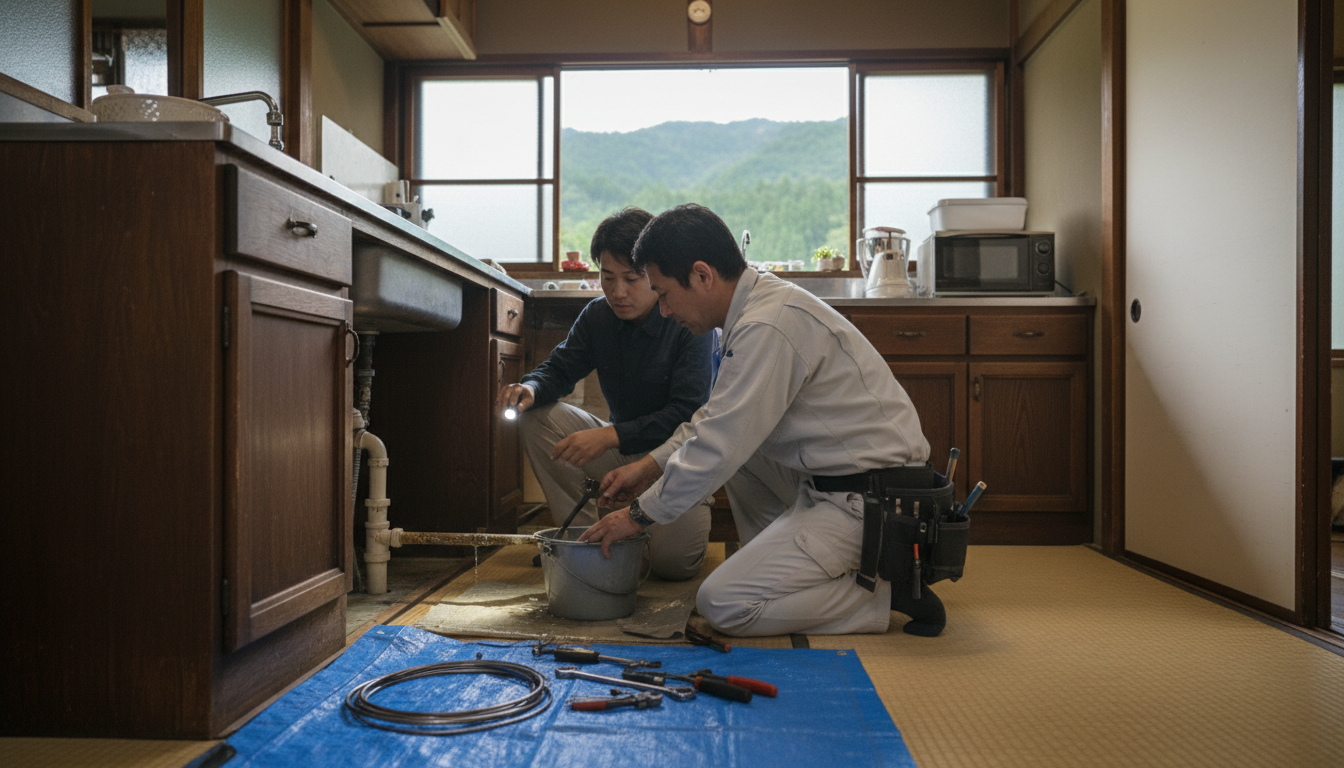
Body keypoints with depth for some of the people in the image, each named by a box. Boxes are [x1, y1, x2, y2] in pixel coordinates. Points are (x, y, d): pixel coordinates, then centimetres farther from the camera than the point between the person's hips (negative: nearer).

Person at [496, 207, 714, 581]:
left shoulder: (691, 323, -19)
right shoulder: (597, 316, -2)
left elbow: (688, 414, -26)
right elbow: (560, 368, 2)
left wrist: (611, 436, -37)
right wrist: (531, 388, -25)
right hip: (622, 450, 5)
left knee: (673, 561, -26)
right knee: (537, 416, -16)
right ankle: (585, 532, -8)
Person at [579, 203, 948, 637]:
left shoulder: (766, 328, -24)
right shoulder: (759, 301, 8)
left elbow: (718, 450, -21)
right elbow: (718, 416, 21)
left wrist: (640, 515, -8)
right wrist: (652, 464, 15)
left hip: (866, 500, -10)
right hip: (833, 478, 10)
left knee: (723, 606, -10)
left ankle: (884, 592, -4)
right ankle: (777, 568, 21)